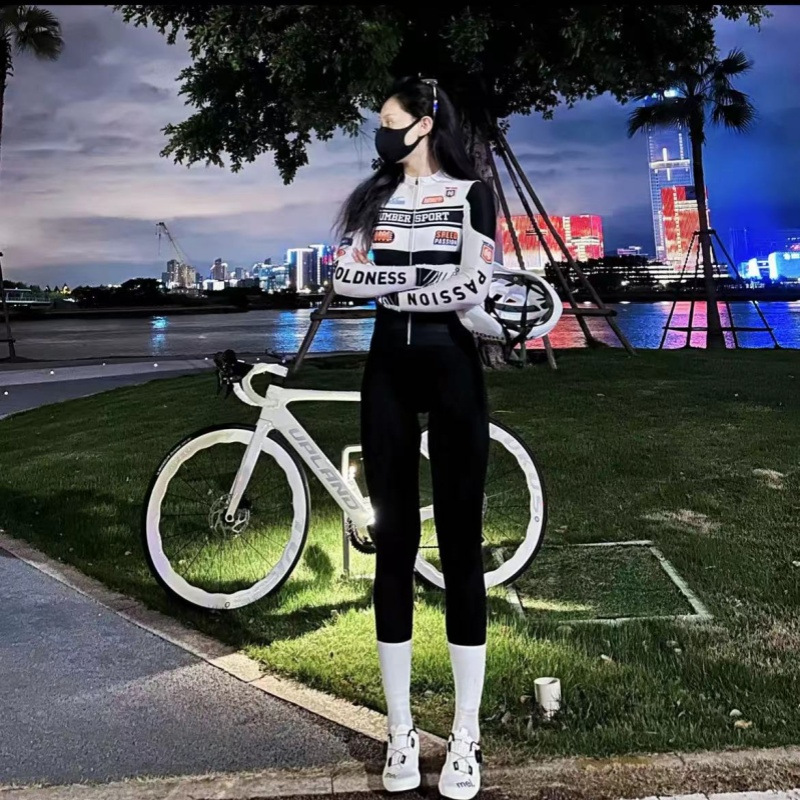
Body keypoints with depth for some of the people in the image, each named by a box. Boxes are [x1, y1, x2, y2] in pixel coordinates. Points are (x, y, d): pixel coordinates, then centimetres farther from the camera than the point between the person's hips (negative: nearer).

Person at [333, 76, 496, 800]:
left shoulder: (471, 192, 2)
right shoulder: (374, 196, 13)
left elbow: (474, 288, -12)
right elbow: (342, 278, -1)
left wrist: (389, 290, -7)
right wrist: (418, 277, -13)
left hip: (450, 365, -3)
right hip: (388, 368, 4)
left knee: (460, 540, -2)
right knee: (393, 538, 3)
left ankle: (466, 735, 9)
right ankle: (401, 730, 15)